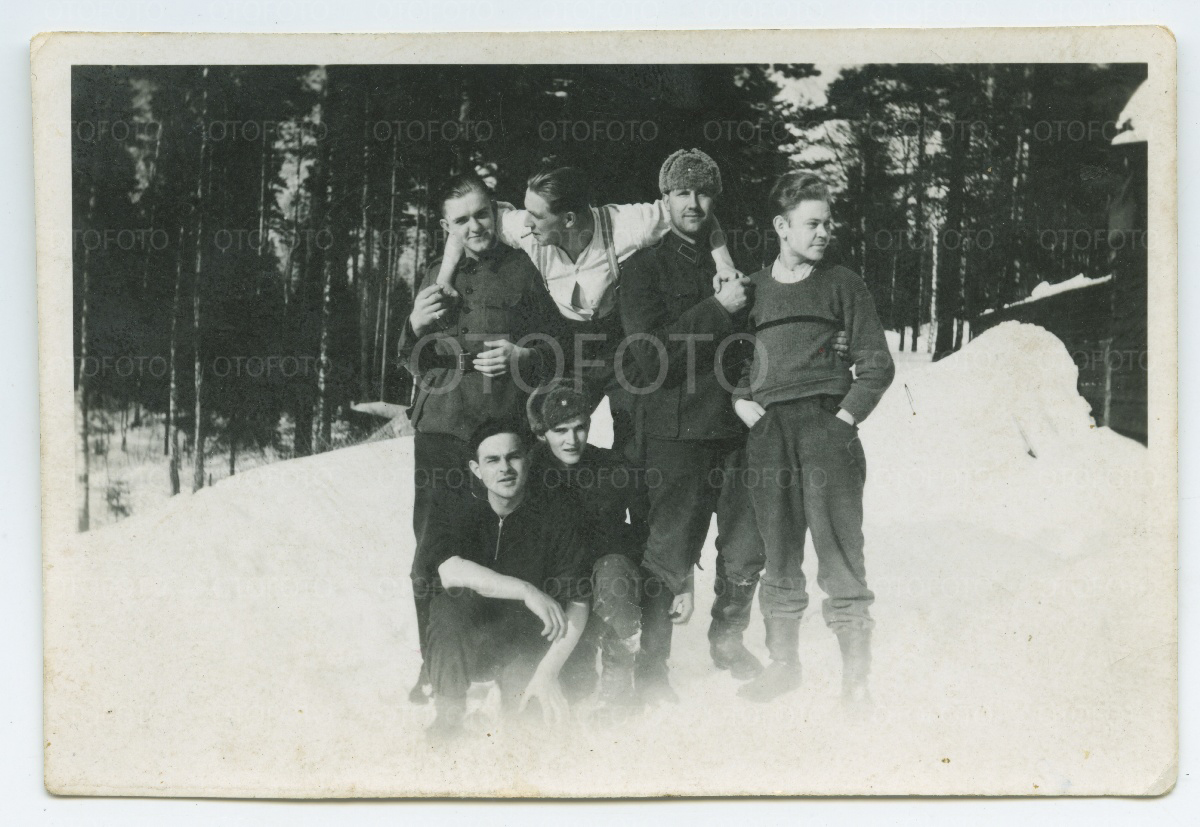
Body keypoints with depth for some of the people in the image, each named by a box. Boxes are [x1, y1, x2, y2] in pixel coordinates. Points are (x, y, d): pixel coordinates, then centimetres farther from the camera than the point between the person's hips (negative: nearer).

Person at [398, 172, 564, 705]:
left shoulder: (521, 270, 7)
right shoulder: (435, 277, 17)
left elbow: (558, 345, 10)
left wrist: (524, 357, -11)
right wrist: (415, 328, -1)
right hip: (440, 428, 3)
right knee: (432, 554, -1)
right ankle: (435, 664, 10)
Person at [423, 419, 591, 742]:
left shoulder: (556, 516, -9)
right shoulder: (456, 507, -8)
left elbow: (577, 603, -14)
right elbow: (451, 572, -27)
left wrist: (548, 672, -25)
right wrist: (527, 591, -34)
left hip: (527, 645, 0)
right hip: (464, 644, 0)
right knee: (451, 601, -30)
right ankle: (449, 713, -15)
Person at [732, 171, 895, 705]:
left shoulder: (842, 285, 8)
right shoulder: (752, 288, 14)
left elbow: (876, 365, 7)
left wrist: (846, 416, -4)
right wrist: (741, 400, 3)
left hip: (827, 427, -3)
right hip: (767, 434, 3)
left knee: (840, 554, -7)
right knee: (778, 556, 8)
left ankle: (855, 676, -4)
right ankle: (782, 664, 18)